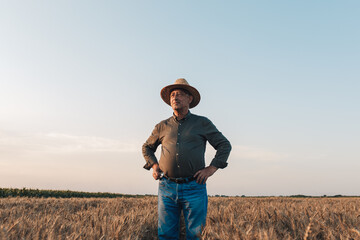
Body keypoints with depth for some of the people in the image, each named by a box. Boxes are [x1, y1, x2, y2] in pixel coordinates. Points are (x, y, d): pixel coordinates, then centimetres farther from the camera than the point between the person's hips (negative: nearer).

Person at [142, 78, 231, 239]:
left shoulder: (202, 123, 7)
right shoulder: (162, 126, 13)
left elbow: (224, 145, 10)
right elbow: (147, 148, 28)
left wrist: (211, 169, -1)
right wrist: (153, 166, 11)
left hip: (194, 188, -2)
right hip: (167, 188, 2)